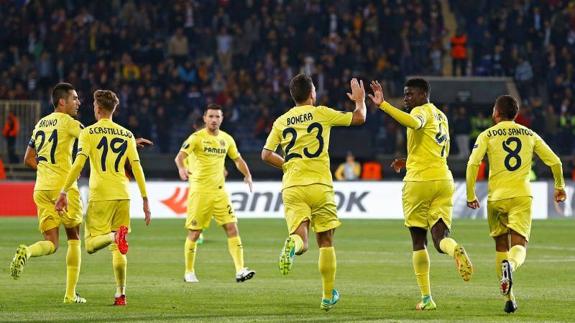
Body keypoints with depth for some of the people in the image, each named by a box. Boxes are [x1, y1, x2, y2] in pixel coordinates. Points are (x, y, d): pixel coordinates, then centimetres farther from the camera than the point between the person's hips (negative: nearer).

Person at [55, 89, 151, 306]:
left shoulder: (88, 133, 0)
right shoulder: (127, 135, 11)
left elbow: (78, 164, -9)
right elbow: (137, 169, 8)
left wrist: (64, 192, -6)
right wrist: (145, 201, 10)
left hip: (100, 196, -4)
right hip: (122, 196, 4)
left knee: (91, 244, -1)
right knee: (117, 250, 10)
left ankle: (114, 236, -33)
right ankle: (120, 294, 4)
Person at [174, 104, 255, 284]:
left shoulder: (226, 139, 10)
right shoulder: (197, 138, -7)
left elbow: (238, 159, 21)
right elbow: (180, 156, -19)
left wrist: (247, 175, 3)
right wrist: (182, 169, -41)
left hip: (220, 191, 4)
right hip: (199, 190, -4)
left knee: (232, 228, -8)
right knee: (194, 233, 1)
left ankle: (240, 271, -11)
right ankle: (189, 272, 16)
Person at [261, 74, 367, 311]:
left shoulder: (282, 121, 10)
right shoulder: (320, 113, 2)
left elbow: (266, 155, 7)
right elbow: (359, 118, 7)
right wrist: (360, 100, 27)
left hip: (292, 187, 2)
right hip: (319, 185, -2)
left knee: (301, 239, -5)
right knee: (326, 242, 11)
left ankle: (293, 244, -43)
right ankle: (328, 296, 14)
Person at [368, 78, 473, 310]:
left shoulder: (422, 111, -5)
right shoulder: (441, 116, 20)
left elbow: (414, 123, -31)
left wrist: (383, 105, -36)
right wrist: (409, 161, 35)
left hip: (419, 180, -6)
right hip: (443, 180, 6)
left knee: (418, 240, 5)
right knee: (440, 238, -1)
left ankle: (426, 298, 3)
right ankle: (456, 250, -38)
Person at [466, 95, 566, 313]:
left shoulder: (487, 135, 4)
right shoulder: (530, 135, 12)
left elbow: (473, 163, -9)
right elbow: (555, 162, 13)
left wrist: (470, 195, 0)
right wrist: (560, 186, 29)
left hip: (496, 197, 0)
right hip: (522, 196, 0)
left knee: (501, 247, 14)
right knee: (519, 245, -4)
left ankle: (509, 298, 11)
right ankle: (511, 265, -41)